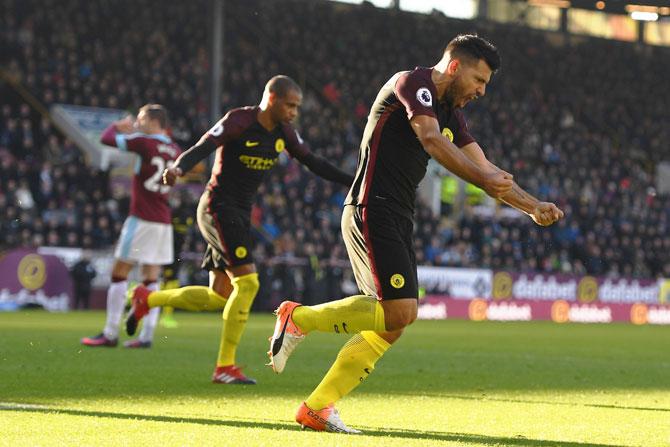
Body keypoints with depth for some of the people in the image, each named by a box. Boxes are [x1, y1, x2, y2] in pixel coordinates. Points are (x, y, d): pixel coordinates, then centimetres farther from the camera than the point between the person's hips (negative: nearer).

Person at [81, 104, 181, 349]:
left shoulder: (145, 143, -12)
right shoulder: (174, 150, 8)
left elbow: (106, 138, -11)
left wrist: (119, 125, 13)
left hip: (141, 219, -7)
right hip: (164, 221, 7)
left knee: (119, 274, 0)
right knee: (151, 278, 6)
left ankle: (110, 333, 0)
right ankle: (146, 336, 2)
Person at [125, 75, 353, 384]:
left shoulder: (283, 132, 7)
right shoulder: (239, 121, -15)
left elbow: (312, 162, 15)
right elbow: (201, 149, -25)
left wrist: (353, 182, 10)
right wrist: (178, 169, -45)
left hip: (240, 214, 9)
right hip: (218, 208, -8)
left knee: (219, 297, 8)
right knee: (247, 281, -16)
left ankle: (147, 300, 26)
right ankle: (225, 367, -9)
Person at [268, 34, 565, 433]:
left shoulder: (451, 114, 20)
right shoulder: (411, 83, -8)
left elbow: (485, 170, 18)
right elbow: (432, 140, -24)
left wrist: (532, 206, 4)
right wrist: (484, 179, -35)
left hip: (399, 221, 10)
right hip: (373, 213, -10)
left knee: (394, 324, 5)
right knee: (398, 312, -18)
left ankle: (318, 407, 7)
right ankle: (299, 318, -3)